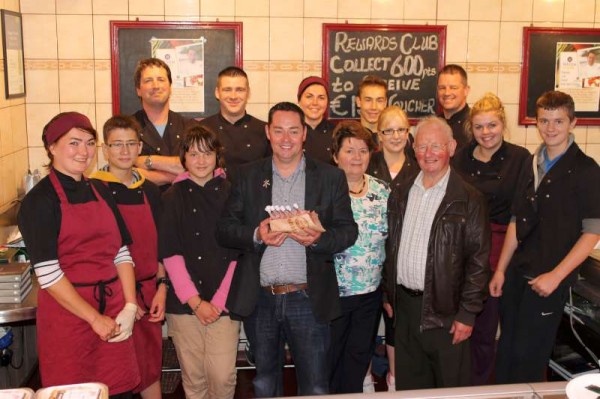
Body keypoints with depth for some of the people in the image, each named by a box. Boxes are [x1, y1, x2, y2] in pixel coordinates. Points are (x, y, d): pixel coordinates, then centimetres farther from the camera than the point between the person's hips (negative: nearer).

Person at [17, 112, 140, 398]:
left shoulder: (100, 192, 11)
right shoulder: (40, 200, -7)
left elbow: (122, 254, 8)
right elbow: (47, 273, -14)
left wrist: (130, 307, -4)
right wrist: (95, 318, -13)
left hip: (114, 313, 5)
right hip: (68, 311, -5)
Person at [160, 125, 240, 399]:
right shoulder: (172, 198, 5)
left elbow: (237, 253, 1)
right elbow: (170, 254, -1)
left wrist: (218, 301, -6)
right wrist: (195, 302, -8)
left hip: (223, 304, 0)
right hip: (184, 304, 1)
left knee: (223, 376, -6)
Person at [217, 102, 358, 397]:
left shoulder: (331, 177, 3)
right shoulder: (249, 176, 5)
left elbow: (348, 230, 0)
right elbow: (225, 229, 2)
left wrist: (318, 239, -20)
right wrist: (256, 236, -17)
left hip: (308, 299, -1)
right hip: (259, 299, 2)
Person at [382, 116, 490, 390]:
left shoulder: (469, 200, -9)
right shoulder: (400, 195, 7)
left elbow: (478, 260, -11)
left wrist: (467, 314, -12)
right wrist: (388, 294, 9)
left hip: (445, 309, -4)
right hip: (404, 304, 5)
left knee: (449, 385, 9)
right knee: (408, 384, 17)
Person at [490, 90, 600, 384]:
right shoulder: (532, 166, 9)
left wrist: (555, 276, -15)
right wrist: (501, 270, 9)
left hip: (548, 281, -5)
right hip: (517, 274, 5)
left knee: (528, 354, 2)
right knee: (506, 351, 11)